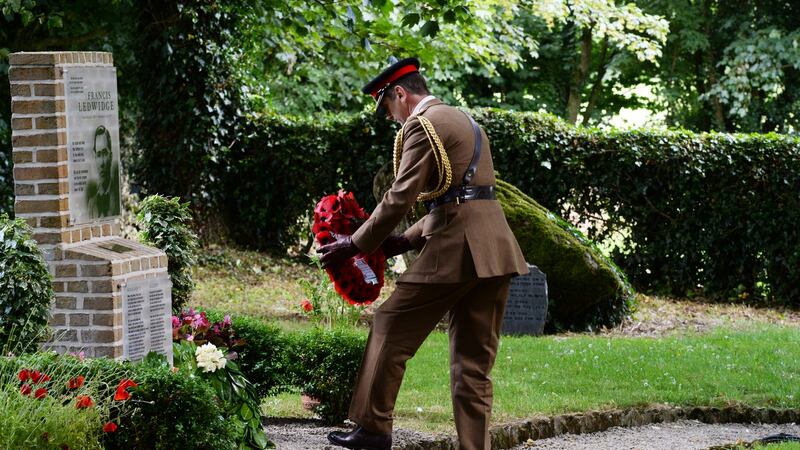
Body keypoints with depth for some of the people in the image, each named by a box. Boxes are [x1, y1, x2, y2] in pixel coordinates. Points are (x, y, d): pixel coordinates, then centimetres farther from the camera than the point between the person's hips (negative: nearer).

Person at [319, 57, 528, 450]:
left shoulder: (422, 125, -6)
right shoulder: (463, 121, 24)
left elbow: (400, 197, -12)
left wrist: (356, 245, -4)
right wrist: (405, 241, 19)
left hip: (455, 247, -8)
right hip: (494, 251, 8)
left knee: (391, 329, 6)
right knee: (473, 361, 7)